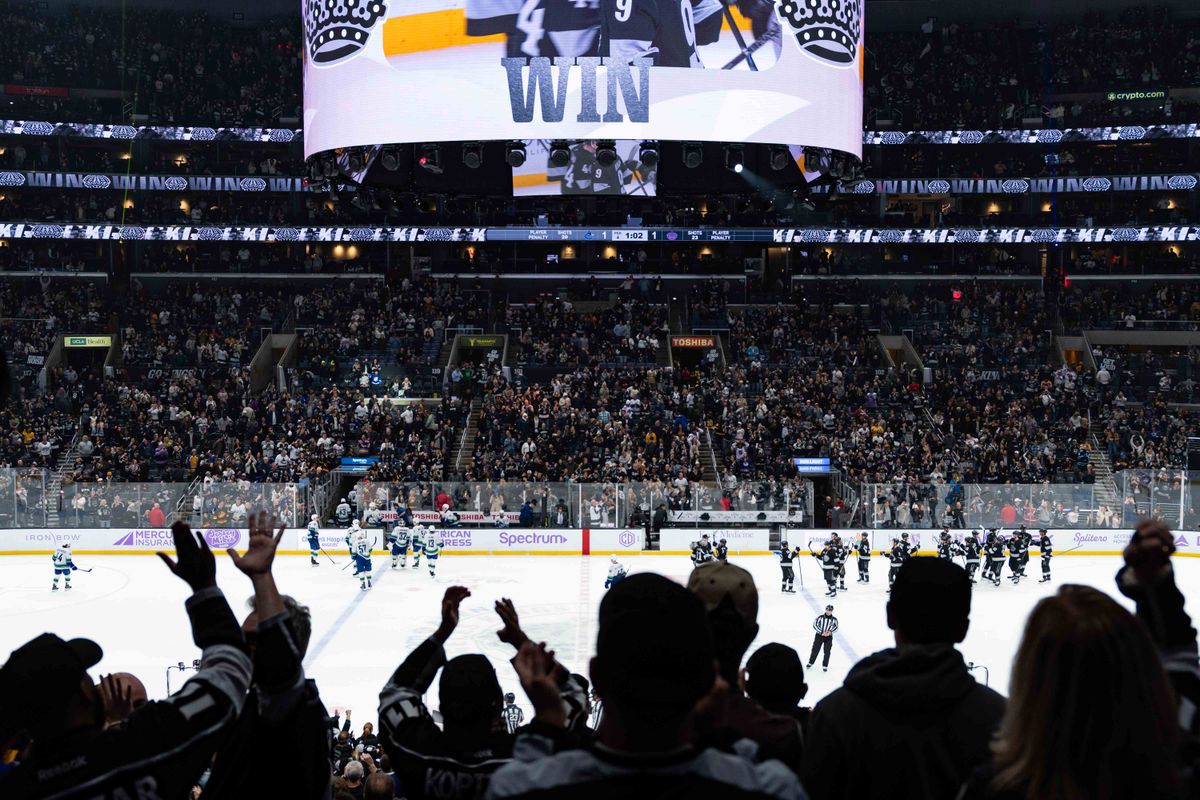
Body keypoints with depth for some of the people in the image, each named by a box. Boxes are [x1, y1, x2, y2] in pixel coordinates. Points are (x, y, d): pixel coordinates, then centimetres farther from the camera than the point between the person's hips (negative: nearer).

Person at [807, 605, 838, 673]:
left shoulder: (834, 619, -8)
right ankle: (810, 663, 24)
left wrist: (830, 631, -13)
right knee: (815, 650, 6)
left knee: (827, 652, 2)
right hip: (819, 635, -1)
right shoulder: (820, 617, -14)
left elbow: (836, 627, 6)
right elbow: (815, 625, -10)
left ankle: (825, 666, 16)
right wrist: (821, 632, -16)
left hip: (829, 637, 1)